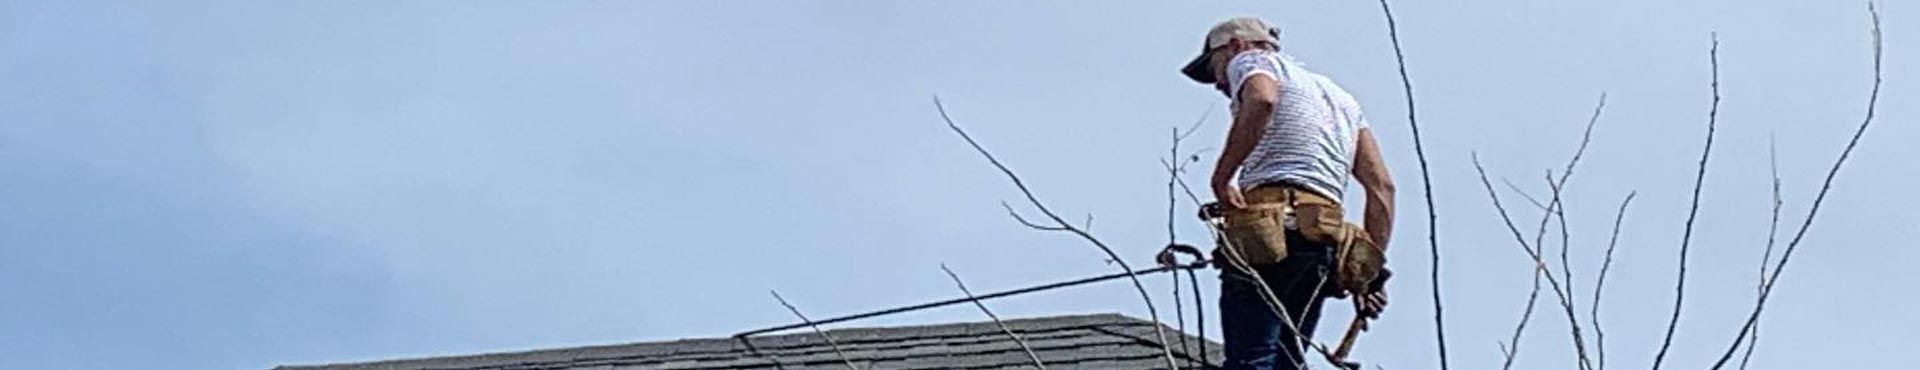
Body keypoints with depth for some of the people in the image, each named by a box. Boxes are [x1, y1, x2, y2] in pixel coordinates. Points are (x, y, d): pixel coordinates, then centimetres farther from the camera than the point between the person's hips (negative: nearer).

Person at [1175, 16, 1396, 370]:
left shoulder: (1249, 61, 13)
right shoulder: (1339, 96, 33)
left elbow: (1261, 100, -16)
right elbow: (1381, 185, 21)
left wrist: (1220, 177, -13)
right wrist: (1373, 271, 18)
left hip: (1269, 230, -7)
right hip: (1326, 245, 7)